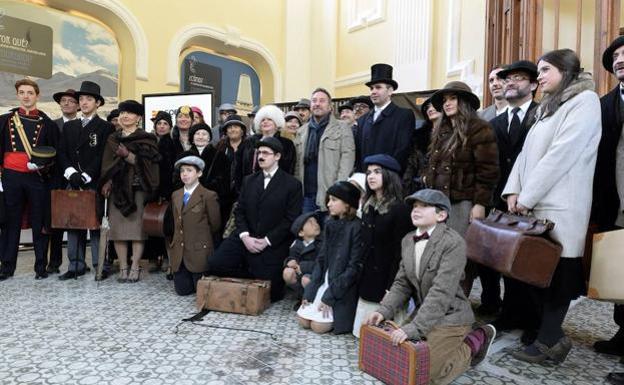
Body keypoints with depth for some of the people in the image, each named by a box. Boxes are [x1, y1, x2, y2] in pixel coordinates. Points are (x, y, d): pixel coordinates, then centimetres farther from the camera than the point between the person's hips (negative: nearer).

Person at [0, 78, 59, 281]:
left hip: (38, 178, -1)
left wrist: (42, 165, -14)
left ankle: (41, 266, 14)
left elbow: (54, 152, 5)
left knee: (40, 222, 4)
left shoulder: (47, 123, 5)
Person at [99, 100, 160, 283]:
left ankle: (134, 268, 0)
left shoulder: (146, 139, 4)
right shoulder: (112, 139, 17)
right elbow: (106, 165, 13)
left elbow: (144, 163, -7)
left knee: (137, 227, -6)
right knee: (117, 229, 0)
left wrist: (127, 155, -23)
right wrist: (107, 182, -3)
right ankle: (123, 268, 7)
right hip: (117, 189, 4)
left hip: (138, 189, -4)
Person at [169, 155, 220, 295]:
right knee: (182, 290, 6)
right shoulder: (176, 195, 11)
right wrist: (177, 242, 12)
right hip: (178, 252, 6)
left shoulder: (209, 196, -9)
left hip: (199, 252, -5)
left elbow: (215, 225, -3)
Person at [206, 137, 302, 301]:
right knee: (214, 264, -12)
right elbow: (239, 211, 8)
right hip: (245, 239, 4)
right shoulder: (249, 181, 12)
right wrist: (244, 236, -9)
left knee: (268, 294, -2)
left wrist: (267, 240, -16)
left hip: (272, 246, -4)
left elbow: (291, 219, -10)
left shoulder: (292, 184, -5)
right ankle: (250, 277, 11)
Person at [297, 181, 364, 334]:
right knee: (303, 320, 0)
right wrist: (309, 291, 0)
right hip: (325, 282, 7)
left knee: (318, 325, -13)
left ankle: (343, 316, 12)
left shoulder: (356, 227, -15)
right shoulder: (329, 224, 6)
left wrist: (331, 295, -16)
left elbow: (354, 267, -16)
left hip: (343, 290, -6)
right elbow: (321, 260, 7)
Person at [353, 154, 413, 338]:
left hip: (387, 279, -7)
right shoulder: (367, 206, 9)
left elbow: (400, 252, -15)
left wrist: (392, 287, -17)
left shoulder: (400, 209, -13)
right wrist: (361, 277, 10)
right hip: (368, 279, 7)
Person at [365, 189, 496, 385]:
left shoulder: (454, 243, -22)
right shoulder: (407, 240, 2)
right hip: (423, 313, 7)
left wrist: (413, 328, -32)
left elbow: (441, 292, -28)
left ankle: (473, 343, 12)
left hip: (449, 317, -7)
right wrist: (384, 310, -13)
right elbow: (402, 283, 3)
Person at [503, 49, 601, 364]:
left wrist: (527, 196, -14)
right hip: (535, 204, 7)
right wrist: (514, 191, 1)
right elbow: (527, 152, 14)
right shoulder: (547, 108, 22)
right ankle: (553, 334, 17)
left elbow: (562, 154, -14)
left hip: (560, 206, -7)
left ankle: (548, 339, 7)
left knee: (555, 272, -2)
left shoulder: (584, 101, -3)